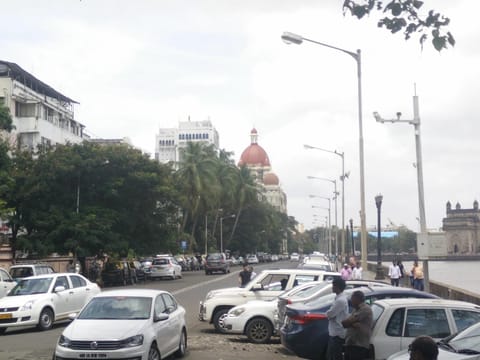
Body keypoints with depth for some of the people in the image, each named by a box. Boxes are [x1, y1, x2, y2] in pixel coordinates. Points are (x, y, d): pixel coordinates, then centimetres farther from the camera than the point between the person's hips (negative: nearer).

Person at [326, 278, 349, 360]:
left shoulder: (341, 300, -21)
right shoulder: (339, 298, 12)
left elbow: (330, 314, -20)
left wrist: (328, 312, 0)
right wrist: (330, 313, -3)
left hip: (337, 334, -10)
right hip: (333, 332, 10)